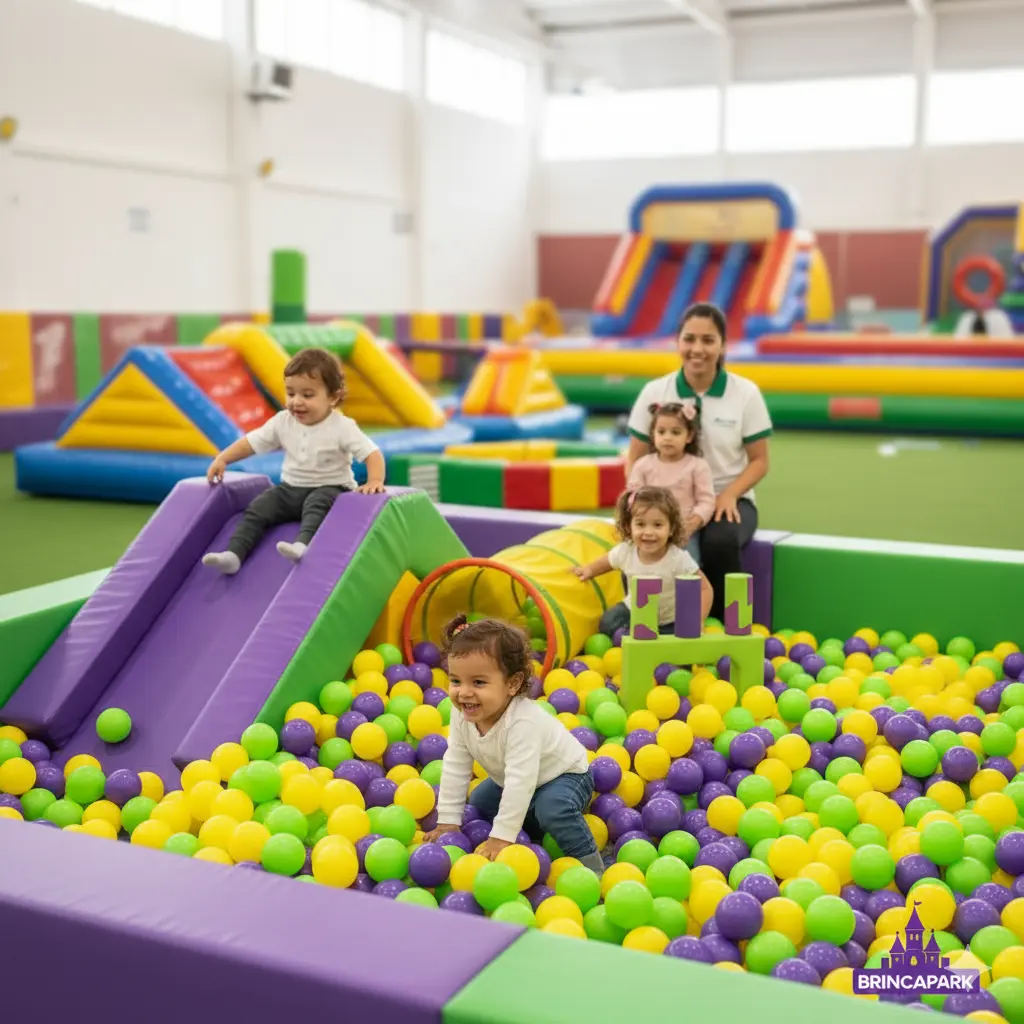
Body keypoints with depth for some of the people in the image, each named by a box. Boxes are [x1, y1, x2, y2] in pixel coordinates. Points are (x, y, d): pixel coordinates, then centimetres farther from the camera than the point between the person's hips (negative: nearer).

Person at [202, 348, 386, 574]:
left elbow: (372, 454, -19)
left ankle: (302, 545, -60)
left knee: (317, 504, -38)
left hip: (329, 489, -5)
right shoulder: (283, 422, 0)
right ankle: (233, 555, -24)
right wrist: (222, 459, -3)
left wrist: (375, 481, -37)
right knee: (258, 508, -15)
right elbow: (252, 442, 7)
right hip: (291, 488, 5)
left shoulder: (342, 427, -14)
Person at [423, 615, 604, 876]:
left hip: (564, 775, -8)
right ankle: (531, 834, 24)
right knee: (478, 803, 12)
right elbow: (455, 767, -12)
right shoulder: (462, 715, -19)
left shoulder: (522, 722, -41)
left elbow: (520, 780, -42)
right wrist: (447, 822, -12)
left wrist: (502, 836, -41)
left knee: (552, 808, -34)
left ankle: (588, 862, -14)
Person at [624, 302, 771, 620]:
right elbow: (636, 459, 5)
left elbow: (759, 460, 1)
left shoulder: (746, 393, -3)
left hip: (727, 500, 0)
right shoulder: (655, 392, 0)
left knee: (720, 542, -36)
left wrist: (730, 494, -17)